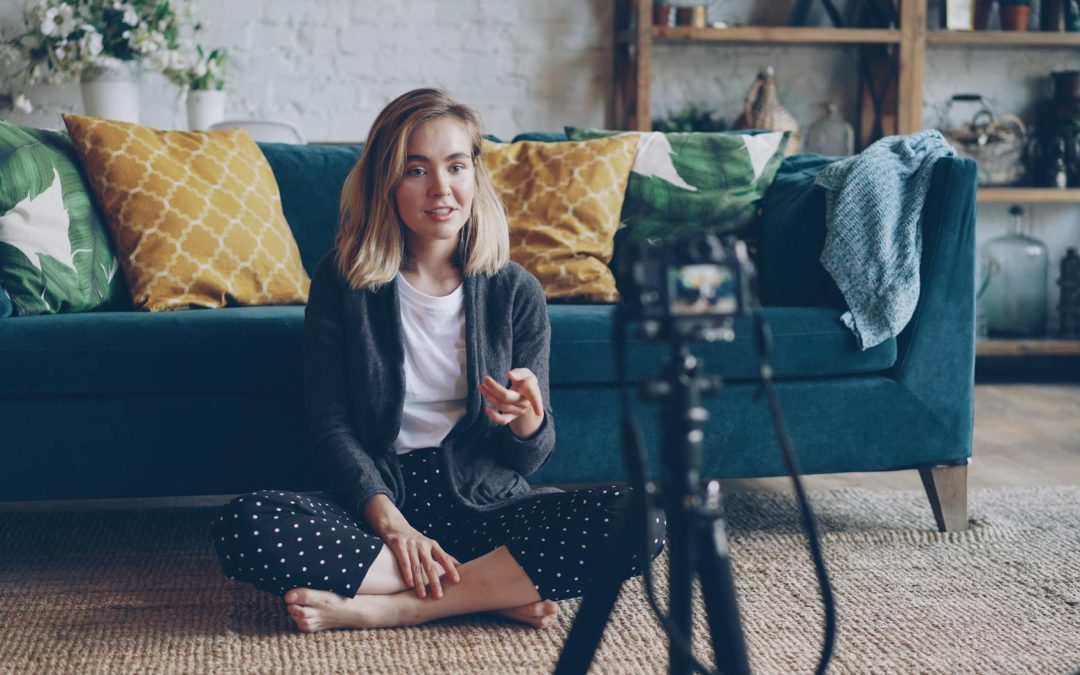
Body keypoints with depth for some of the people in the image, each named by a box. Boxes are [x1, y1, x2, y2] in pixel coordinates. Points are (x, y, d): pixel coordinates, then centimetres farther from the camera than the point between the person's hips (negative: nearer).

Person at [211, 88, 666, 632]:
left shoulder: (515, 292, 2)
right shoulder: (342, 281, 1)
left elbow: (529, 459, 3)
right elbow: (329, 429, -3)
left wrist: (527, 418, -21)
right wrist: (390, 523, -19)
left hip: (483, 502, 1)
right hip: (375, 500, 0)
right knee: (242, 527, -30)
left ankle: (388, 608, -25)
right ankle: (496, 593, -21)